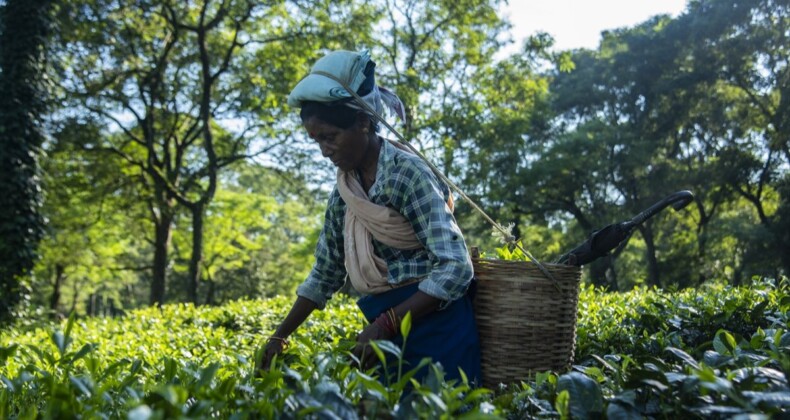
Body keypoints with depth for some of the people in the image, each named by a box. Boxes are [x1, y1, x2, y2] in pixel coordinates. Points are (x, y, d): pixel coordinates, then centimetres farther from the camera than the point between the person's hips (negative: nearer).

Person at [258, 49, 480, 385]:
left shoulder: (407, 173, -16)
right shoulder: (343, 191, 6)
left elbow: (455, 268, -22)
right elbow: (325, 274, 15)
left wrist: (385, 324, -26)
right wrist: (280, 337, 12)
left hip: (434, 326, -6)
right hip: (387, 331, 7)